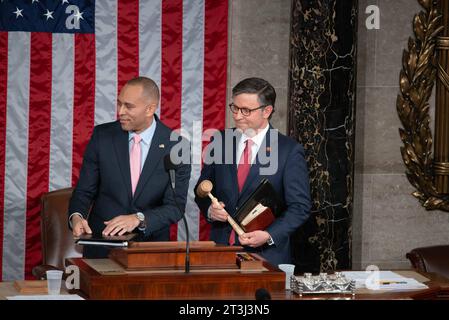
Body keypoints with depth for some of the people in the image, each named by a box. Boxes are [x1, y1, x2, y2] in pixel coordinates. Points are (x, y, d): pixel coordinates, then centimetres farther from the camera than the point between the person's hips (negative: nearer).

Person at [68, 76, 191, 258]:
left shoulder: (176, 146, -4)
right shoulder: (102, 135, 1)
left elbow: (176, 206, -7)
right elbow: (84, 190, 4)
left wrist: (138, 219, -23)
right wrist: (76, 216, -17)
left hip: (150, 246, -1)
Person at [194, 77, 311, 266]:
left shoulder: (289, 151, -5)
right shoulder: (220, 142, 7)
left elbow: (300, 207, -6)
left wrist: (269, 236, -18)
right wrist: (209, 209, -6)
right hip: (221, 249, 3)